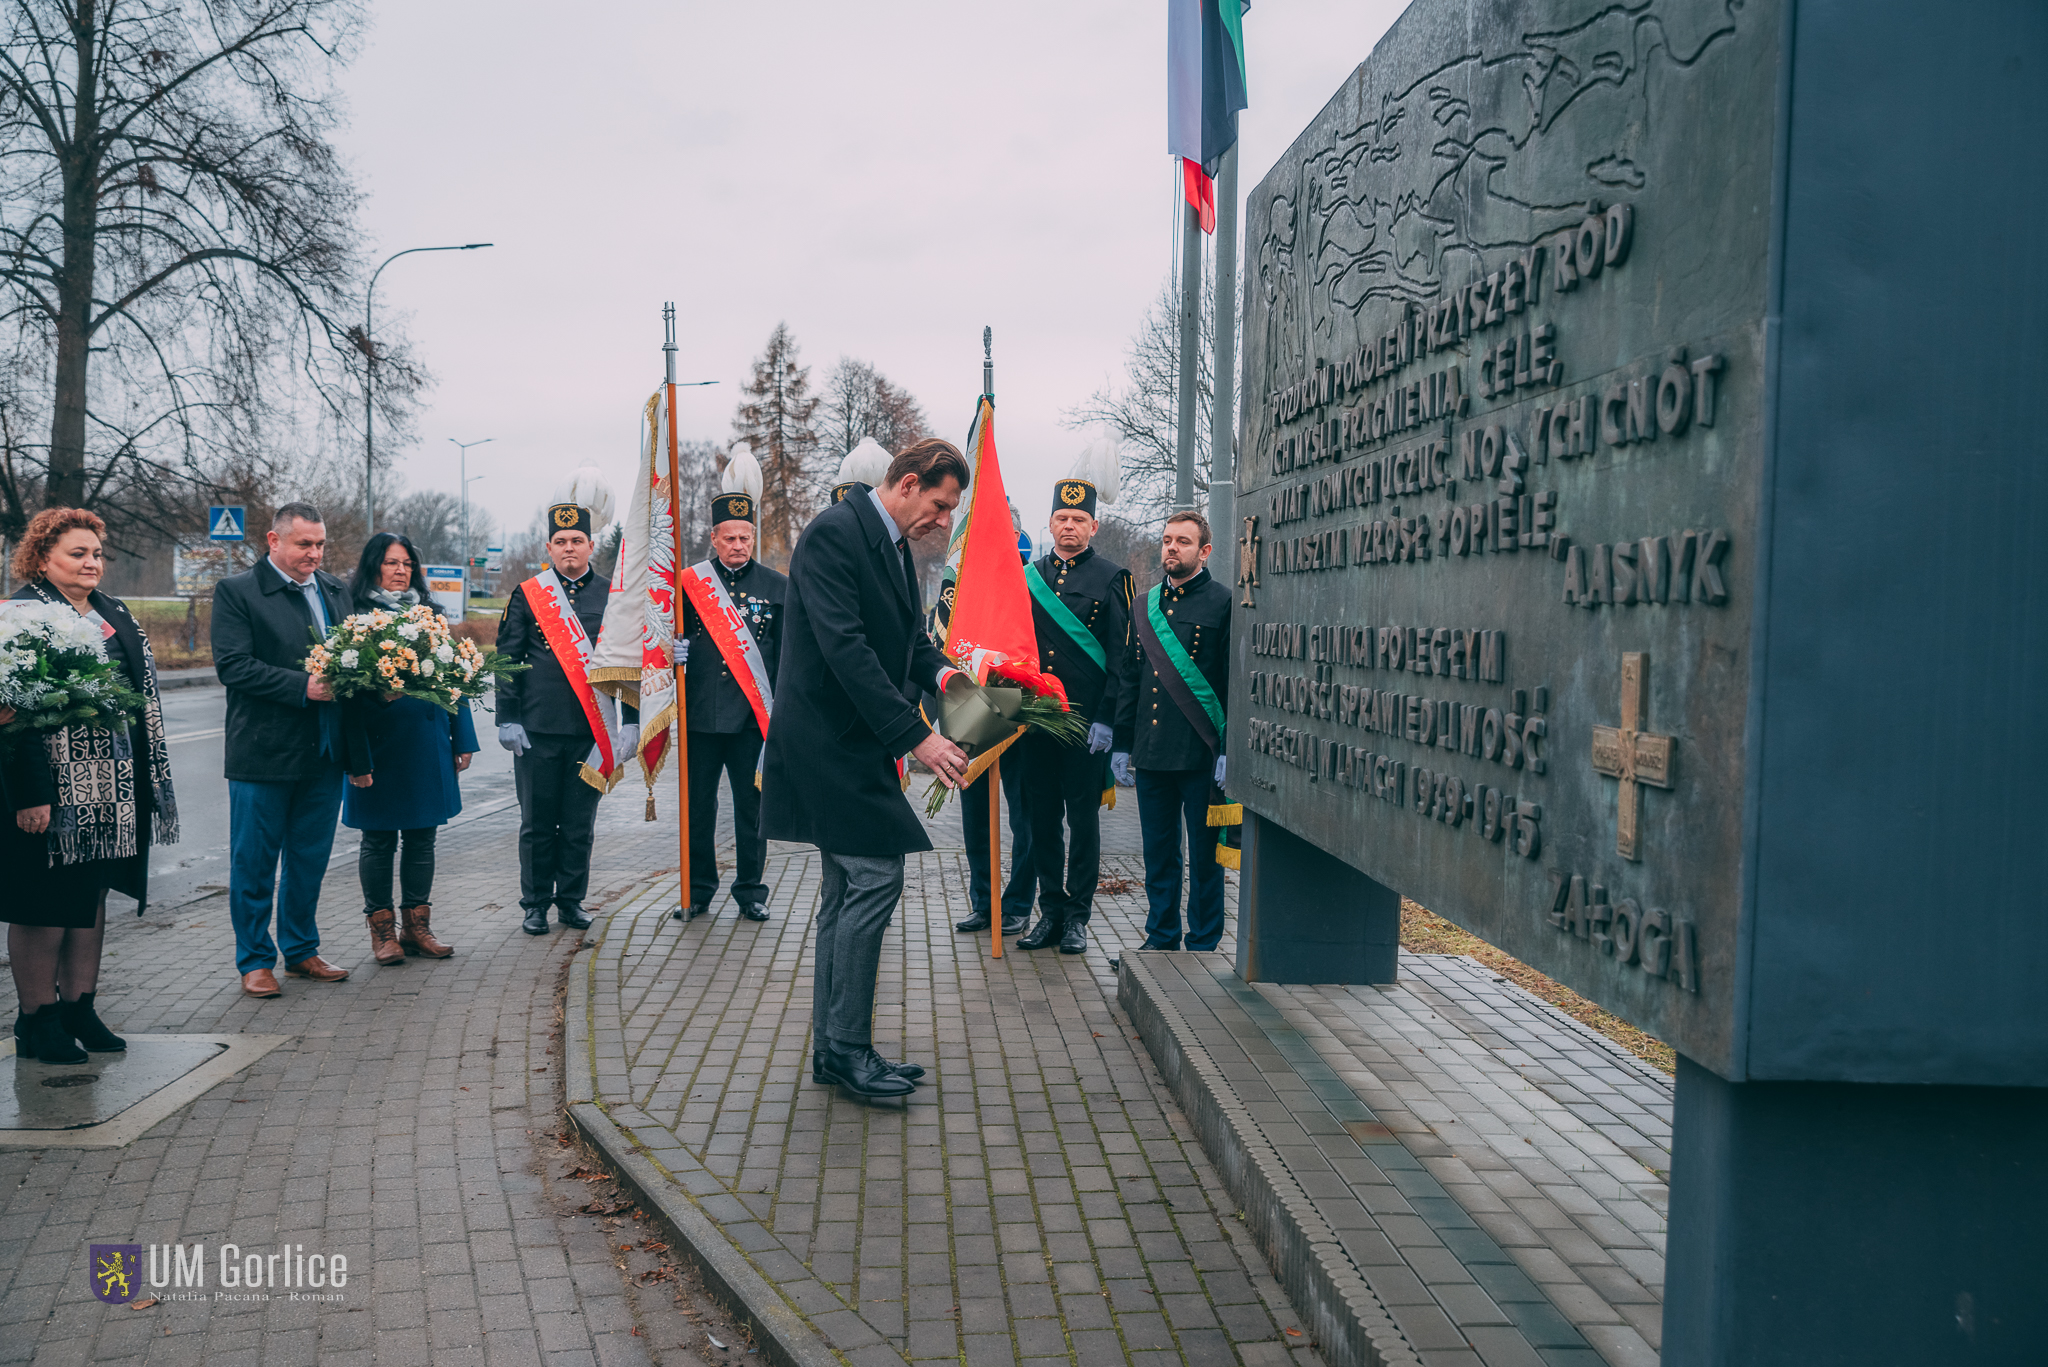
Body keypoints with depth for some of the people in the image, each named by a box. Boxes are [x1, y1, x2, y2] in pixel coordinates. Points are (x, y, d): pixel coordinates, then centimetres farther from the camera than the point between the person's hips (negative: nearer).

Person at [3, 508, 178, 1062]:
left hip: (112, 786, 8)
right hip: (51, 787, -7)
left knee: (92, 892, 13)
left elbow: (142, 698, 18)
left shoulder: (114, 614, 14)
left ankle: (80, 1008, 22)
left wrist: (150, 781, 15)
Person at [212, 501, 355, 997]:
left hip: (324, 752, 5)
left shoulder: (336, 590, 12)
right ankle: (255, 960, 16)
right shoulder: (235, 592, -5)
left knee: (310, 860, 14)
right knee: (253, 864, 5)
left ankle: (301, 950, 27)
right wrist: (303, 687, -21)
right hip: (263, 752, -5)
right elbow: (232, 665, -14)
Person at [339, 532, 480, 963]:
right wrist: (357, 757, -15)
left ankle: (417, 925, 18)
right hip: (379, 744, -4)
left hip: (428, 743, 4)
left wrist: (462, 739, 8)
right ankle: (382, 930, 15)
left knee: (422, 836, 9)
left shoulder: (431, 614, 11)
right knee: (378, 838, 4)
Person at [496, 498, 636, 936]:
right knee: (537, 821, 6)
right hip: (537, 730, -1)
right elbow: (507, 660, 4)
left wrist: (631, 720, 3)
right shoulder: (526, 596, 5)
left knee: (580, 823, 8)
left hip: (592, 731, 1)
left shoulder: (613, 597, 7)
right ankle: (535, 904, 16)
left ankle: (571, 900, 20)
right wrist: (507, 719, -3)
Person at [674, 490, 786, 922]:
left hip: (754, 716, -1)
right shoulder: (690, 583, 7)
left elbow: (788, 653, 7)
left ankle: (751, 890, 17)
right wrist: (674, 650, -10)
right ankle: (698, 890, 19)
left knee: (752, 805, 5)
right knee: (698, 805, 7)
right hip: (701, 714, 1)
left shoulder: (776, 586, 6)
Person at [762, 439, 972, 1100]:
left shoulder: (894, 546, 14)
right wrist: (915, 735, -26)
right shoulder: (833, 533, -16)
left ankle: (832, 1048, 19)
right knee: (876, 878, -10)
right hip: (830, 742, -10)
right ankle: (848, 1048, 0)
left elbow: (909, 636, 22)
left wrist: (941, 672, -1)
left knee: (848, 893, 12)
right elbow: (844, 647, -25)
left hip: (854, 746, 10)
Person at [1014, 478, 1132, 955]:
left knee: (1083, 816, 3)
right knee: (1042, 816, 8)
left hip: (1086, 720, -4)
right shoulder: (1027, 576, 12)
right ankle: (1051, 911, 18)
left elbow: (1119, 654, -4)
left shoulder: (1111, 577, 1)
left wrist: (1106, 719, -11)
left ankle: (1077, 917, 11)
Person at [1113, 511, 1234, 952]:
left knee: (1204, 854, 4)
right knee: (1158, 853, 12)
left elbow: (1236, 682, -7)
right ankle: (1162, 938, 23)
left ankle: (1203, 946, 14)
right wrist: (1122, 743, 12)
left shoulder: (1223, 604, -3)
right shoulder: (1143, 608, 14)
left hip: (1201, 756, -5)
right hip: (1151, 752, 5)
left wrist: (1230, 750, -13)